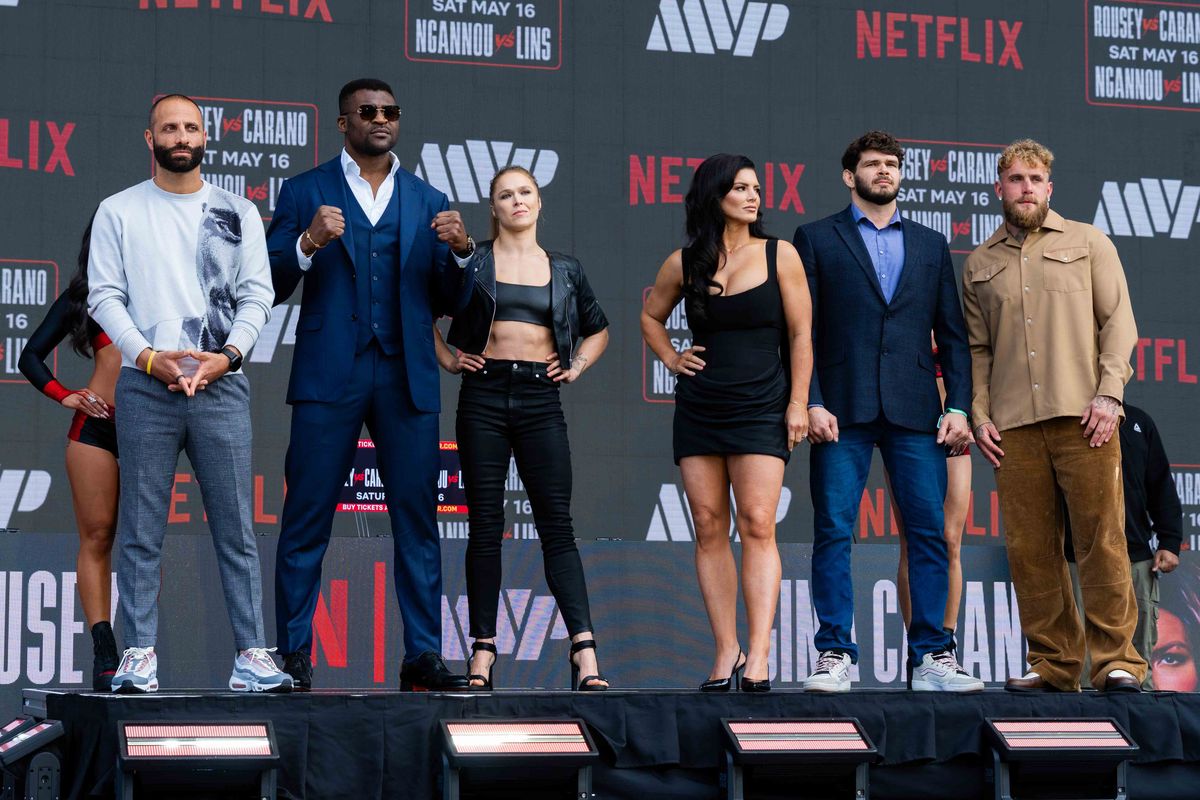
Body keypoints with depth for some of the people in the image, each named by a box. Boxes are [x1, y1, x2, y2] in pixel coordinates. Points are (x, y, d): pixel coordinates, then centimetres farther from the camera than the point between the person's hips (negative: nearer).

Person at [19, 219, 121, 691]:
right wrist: (63, 396, 3)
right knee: (97, 537, -6)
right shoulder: (83, 296, 14)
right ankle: (104, 654, -7)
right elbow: (30, 357, 17)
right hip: (97, 424, 0)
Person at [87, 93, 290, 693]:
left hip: (221, 385, 1)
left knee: (236, 527, -1)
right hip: (145, 387, -1)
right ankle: (139, 655, 3)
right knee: (140, 531, -1)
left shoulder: (238, 212, 13)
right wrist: (148, 357, -11)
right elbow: (105, 296, 3)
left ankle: (251, 654, 0)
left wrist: (226, 356, -8)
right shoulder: (118, 211, 10)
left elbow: (257, 296, 7)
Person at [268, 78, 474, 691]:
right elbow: (270, 287, 2)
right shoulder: (304, 192, 9)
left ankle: (422, 656, 3)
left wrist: (460, 251, -6)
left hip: (407, 381, 3)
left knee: (417, 519, 1)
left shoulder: (428, 201, 16)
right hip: (329, 379, -2)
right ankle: (293, 655, 2)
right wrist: (308, 243, -15)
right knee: (307, 520, -3)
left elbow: (451, 301, 13)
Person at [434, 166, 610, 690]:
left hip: (540, 398, 1)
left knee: (557, 525, -5)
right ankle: (483, 652, 2)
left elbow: (598, 328, 27)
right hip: (484, 396, -1)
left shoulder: (564, 270, 13)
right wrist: (447, 360, 5)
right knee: (485, 526, 0)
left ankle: (584, 652, -12)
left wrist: (577, 367, 12)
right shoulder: (472, 261, 6)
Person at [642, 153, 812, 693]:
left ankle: (758, 658, -16)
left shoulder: (779, 255, 2)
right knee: (709, 529, 1)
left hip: (760, 408, -3)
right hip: (698, 409, 3)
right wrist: (670, 358, 8)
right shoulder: (683, 264, 7)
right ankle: (726, 653, 5)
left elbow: (800, 334, 2)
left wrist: (798, 403, -5)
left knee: (757, 526, -12)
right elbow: (651, 316, 24)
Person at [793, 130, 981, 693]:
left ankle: (931, 658, 3)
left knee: (929, 532, -2)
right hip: (842, 412, -2)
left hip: (914, 413, 2)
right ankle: (835, 655, 0)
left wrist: (958, 407, 3)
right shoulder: (817, 239, 10)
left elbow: (952, 335, 15)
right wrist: (811, 403, -8)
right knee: (833, 532, -5)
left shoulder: (931, 245, 18)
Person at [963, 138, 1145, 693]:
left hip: (1083, 416, -2)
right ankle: (1053, 663, 5)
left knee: (1102, 539, -7)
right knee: (1030, 548, -1)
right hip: (1014, 424, 3)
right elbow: (977, 349, 17)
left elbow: (1118, 322, 5)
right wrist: (979, 414, 4)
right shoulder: (979, 264, 18)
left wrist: (1109, 394, -7)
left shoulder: (1088, 243, 12)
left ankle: (1117, 661, -4)